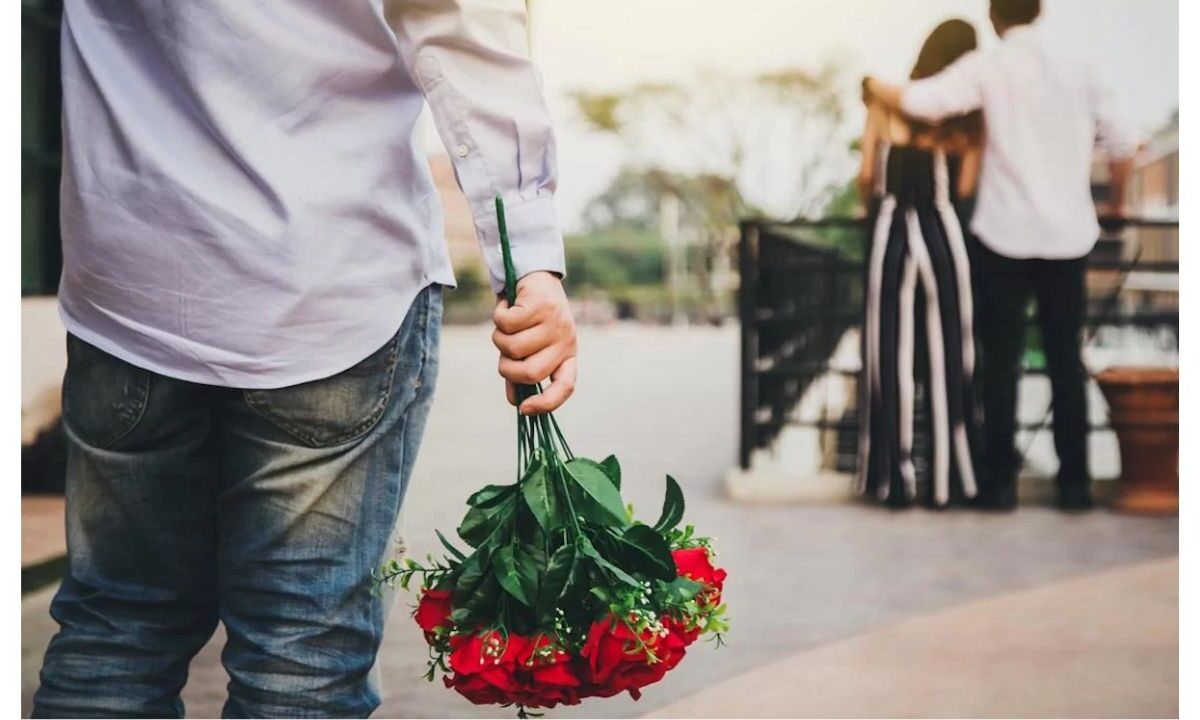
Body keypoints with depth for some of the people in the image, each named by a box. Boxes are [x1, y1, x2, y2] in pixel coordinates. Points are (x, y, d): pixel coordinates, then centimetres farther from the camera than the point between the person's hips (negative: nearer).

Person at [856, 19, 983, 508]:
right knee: (946, 355, 6)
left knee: (891, 355, 5)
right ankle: (948, 477, 8)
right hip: (942, 231, -1)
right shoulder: (968, 118, 1)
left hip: (891, 231, 1)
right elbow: (964, 188, -4)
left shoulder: (886, 103, 2)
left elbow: (866, 177, 1)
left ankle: (894, 476, 8)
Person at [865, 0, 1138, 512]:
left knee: (1002, 360, 4)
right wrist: (1116, 202, 28)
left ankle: (1001, 481, 6)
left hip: (1007, 234, -3)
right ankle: (1074, 482, 10)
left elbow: (922, 102, -17)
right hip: (1068, 234, 3)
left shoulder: (988, 67, -4)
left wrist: (875, 87, 4)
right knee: (1066, 360, 8)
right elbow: (1122, 145, 10)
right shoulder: (1076, 69, 7)